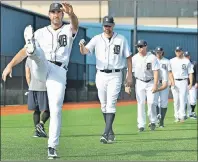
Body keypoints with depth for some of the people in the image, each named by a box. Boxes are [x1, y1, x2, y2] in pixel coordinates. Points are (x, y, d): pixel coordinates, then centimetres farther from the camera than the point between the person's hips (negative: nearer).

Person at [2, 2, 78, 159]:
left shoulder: (68, 30, 12)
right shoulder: (41, 32, 18)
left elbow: (75, 24, -14)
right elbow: (24, 51, 9)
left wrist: (71, 13, -39)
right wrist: (10, 65, -7)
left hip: (58, 73, -1)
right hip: (41, 69, 1)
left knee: (56, 109, -9)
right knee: (36, 51, -30)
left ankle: (52, 147, -3)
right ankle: (32, 45, -68)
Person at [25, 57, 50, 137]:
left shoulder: (28, 59, 10)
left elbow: (27, 76, 10)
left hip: (32, 88, 5)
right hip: (44, 88, -5)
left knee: (36, 110, 9)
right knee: (47, 110, 2)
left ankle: (37, 130, 3)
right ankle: (41, 124, -20)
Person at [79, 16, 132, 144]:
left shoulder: (121, 39, 1)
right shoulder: (97, 39, 4)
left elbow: (128, 57, 4)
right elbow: (85, 51, -7)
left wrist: (130, 75, -2)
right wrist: (82, 45, -31)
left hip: (115, 75, -3)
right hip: (101, 75, 3)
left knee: (111, 104, -11)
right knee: (104, 104, 9)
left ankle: (106, 134, -17)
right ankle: (111, 132, 22)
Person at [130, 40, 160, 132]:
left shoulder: (152, 58, -8)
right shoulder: (134, 58, -1)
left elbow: (156, 72, -11)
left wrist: (155, 85, -19)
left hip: (151, 82, -2)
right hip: (139, 83, 2)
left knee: (151, 102, -11)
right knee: (140, 104, -1)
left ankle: (152, 121, 10)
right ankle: (141, 125, 3)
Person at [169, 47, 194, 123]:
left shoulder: (187, 61, 5)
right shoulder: (172, 61, 9)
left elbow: (190, 73, 3)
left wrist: (191, 83, -6)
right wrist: (171, 81, -7)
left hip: (183, 81, -2)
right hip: (174, 82, 2)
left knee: (182, 99, -9)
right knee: (176, 100, 3)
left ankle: (182, 116, -11)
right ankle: (177, 116, 8)